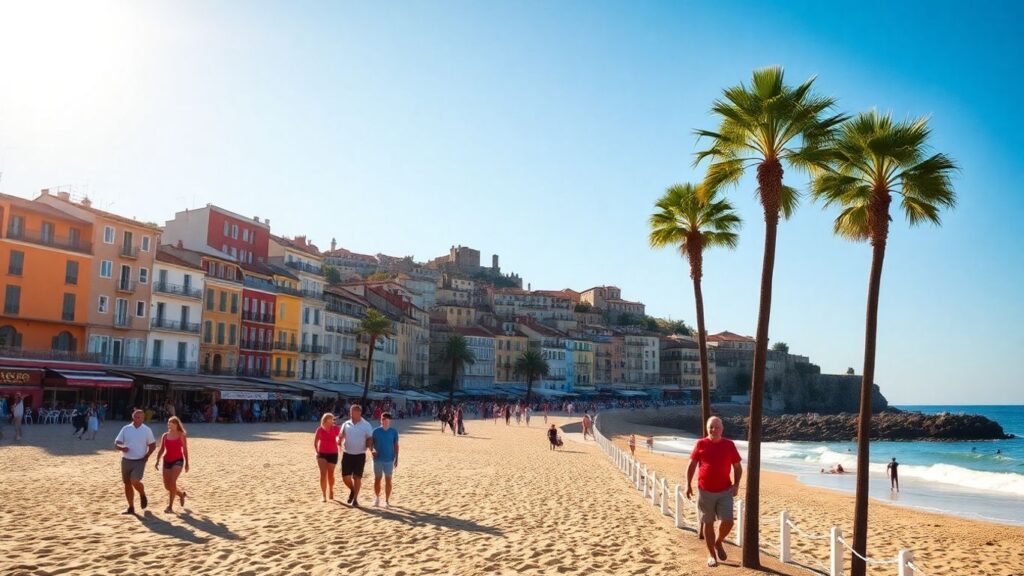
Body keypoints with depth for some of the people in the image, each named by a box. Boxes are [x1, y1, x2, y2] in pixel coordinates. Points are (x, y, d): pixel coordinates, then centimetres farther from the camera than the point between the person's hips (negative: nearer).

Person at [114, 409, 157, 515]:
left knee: (135, 481, -19)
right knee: (127, 484, 8)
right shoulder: (126, 429, 2)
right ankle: (131, 507, 20)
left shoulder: (147, 430, -2)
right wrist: (121, 448, -18)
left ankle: (142, 495, 12)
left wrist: (147, 455, -9)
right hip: (126, 460, 3)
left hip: (139, 461, -3)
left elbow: (153, 445, 5)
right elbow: (116, 443, 3)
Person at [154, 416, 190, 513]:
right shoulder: (165, 435, 7)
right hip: (167, 461, 5)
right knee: (167, 485, 5)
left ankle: (170, 506, -12)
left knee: (172, 482, -20)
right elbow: (161, 449, 9)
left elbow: (185, 450, 1)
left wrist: (186, 463, 1)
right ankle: (181, 494, 35)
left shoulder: (181, 435, -2)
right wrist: (157, 461, -3)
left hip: (178, 461, -5)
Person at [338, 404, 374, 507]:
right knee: (345, 477, 2)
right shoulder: (346, 424, 3)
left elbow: (370, 439, -4)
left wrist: (369, 445, -24)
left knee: (357, 477, 2)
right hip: (347, 454, 3)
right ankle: (352, 490, 33)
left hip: (360, 455, -3)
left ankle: (355, 499, 16)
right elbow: (341, 436, 10)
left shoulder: (366, 425, -5)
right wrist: (339, 441, -12)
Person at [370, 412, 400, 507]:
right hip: (378, 459, 0)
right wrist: (372, 450, -18)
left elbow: (396, 445, 4)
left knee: (388, 481, 3)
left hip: (389, 460, 0)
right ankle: (377, 498, 25)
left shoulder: (394, 432, -1)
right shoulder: (376, 431, -1)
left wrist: (396, 459, 1)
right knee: (377, 479, 7)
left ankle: (387, 501, 12)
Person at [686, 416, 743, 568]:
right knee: (708, 523, 6)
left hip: (725, 491, 1)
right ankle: (711, 554, 20)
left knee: (728, 522, -7)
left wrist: (736, 484, -4)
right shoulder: (701, 444, -2)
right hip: (705, 491, -1)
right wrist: (688, 484, -4)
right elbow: (691, 465, 3)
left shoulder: (729, 445, 1)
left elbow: (737, 467, 8)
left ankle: (718, 543, 23)